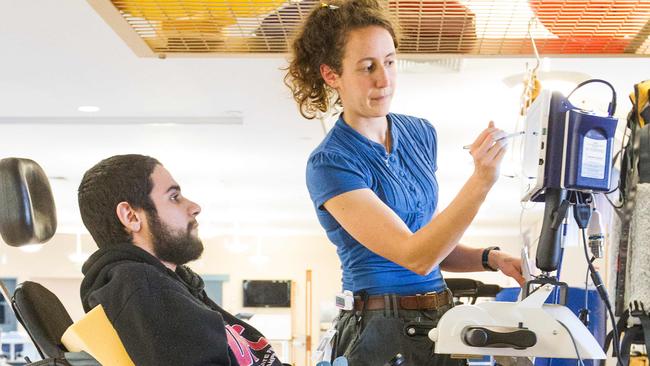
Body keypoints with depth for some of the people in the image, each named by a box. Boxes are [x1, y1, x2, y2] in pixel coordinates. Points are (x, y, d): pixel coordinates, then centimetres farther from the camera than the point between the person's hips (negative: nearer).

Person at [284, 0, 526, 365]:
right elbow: (416, 256, -22)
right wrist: (481, 180, -30)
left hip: (441, 320, 6)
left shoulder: (421, 134, 6)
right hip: (381, 330, -6)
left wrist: (492, 259, -2)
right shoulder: (330, 163, -14)